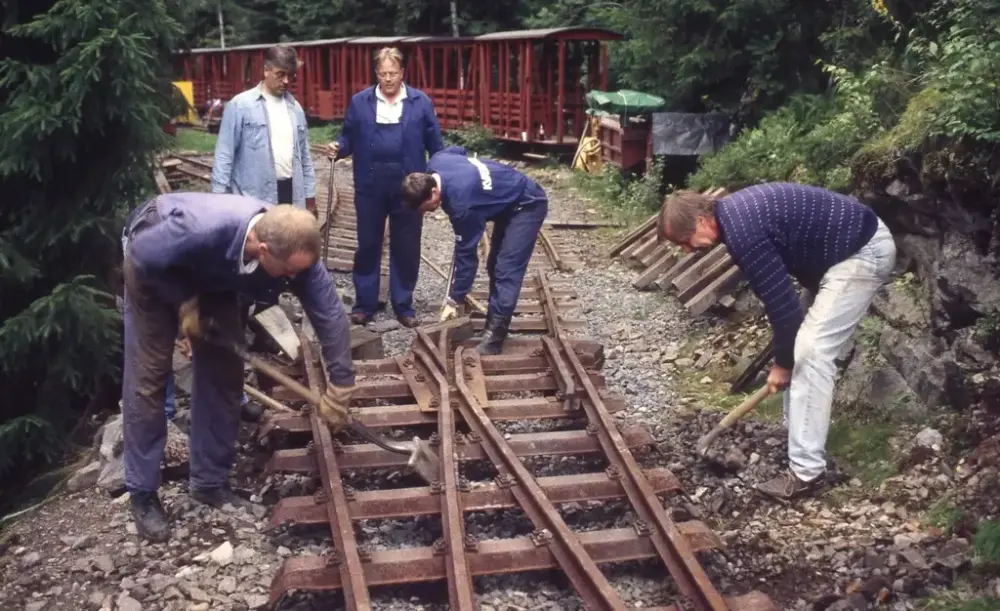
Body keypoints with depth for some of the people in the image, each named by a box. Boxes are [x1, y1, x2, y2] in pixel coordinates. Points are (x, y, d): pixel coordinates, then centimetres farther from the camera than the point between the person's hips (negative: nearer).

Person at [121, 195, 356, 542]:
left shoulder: (294, 252, -31)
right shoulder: (203, 230, -46)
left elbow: (330, 315, -23)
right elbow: (143, 255, -27)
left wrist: (339, 388, -20)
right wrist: (184, 302, -19)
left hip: (212, 275, 4)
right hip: (155, 267, -4)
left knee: (224, 372, 0)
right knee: (148, 376, -6)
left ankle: (209, 482, 15)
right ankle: (142, 493, 6)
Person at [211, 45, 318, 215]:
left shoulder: (295, 108, 11)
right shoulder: (240, 105, -5)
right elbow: (225, 155, -7)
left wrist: (310, 197, 13)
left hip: (291, 193, 6)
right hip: (253, 198, -5)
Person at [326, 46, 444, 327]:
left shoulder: (421, 102, 1)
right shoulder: (360, 102, 3)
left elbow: (435, 144, 3)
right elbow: (349, 137, 8)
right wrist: (339, 148, -14)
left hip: (408, 186, -1)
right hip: (370, 186, 1)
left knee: (406, 248, 7)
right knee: (368, 246, 9)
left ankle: (404, 305, 20)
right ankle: (365, 303, 20)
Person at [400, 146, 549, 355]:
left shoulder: (461, 202, -36)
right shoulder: (435, 164, -13)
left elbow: (466, 254, -27)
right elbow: (458, 150, 12)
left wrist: (456, 299, -17)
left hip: (527, 205, -10)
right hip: (508, 202, 10)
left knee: (507, 270, -18)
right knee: (495, 266, 13)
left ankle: (494, 338, -19)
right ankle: (495, 325, 21)